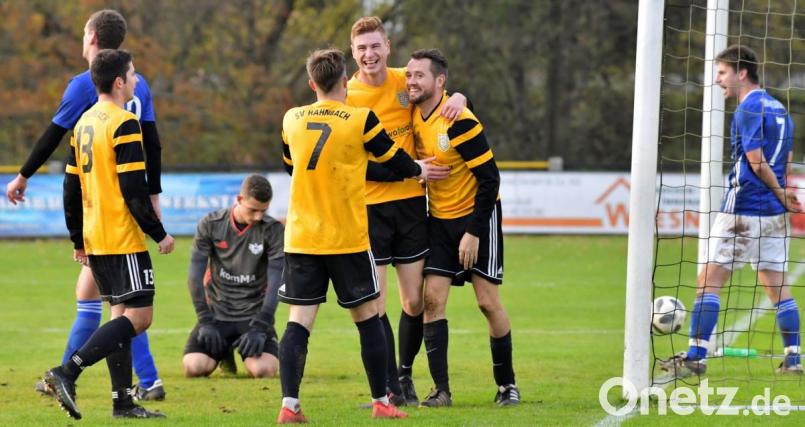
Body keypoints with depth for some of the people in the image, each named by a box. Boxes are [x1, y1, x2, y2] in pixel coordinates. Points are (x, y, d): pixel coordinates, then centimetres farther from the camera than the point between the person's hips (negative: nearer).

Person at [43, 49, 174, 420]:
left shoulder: (84, 122, 12)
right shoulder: (124, 124, -13)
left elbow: (71, 186, 15)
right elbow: (133, 188, -18)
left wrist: (78, 239, 21)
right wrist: (159, 234, -10)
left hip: (94, 238, 9)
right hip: (123, 239, -9)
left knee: (121, 314, 13)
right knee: (138, 316, -7)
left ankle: (122, 400, 11)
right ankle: (68, 372, -17)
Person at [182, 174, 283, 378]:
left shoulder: (273, 230, -6)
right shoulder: (211, 224, -3)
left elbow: (275, 283, -8)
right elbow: (195, 277, -1)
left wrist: (259, 327, -17)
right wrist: (206, 322, -9)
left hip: (254, 313, -1)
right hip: (217, 312, 1)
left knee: (263, 369, -27)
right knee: (193, 367, -23)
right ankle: (224, 353, 16)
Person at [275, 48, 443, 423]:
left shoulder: (291, 120, 4)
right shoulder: (361, 120, -8)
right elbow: (395, 161, 4)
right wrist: (418, 170, 28)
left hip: (300, 238, 3)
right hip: (347, 239, -3)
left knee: (298, 322, 0)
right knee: (367, 318, 10)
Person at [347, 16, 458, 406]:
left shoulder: (406, 81, 3)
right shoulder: (347, 98, -7)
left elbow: (437, 95, 20)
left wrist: (458, 98, -6)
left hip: (410, 202, 3)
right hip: (368, 208, -3)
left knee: (415, 302, 5)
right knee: (373, 304, -6)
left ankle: (405, 374, 25)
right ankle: (391, 388, 3)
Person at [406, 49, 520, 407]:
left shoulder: (459, 122, -22)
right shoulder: (415, 115, -3)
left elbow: (489, 178, -20)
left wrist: (474, 232, -20)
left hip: (476, 216, -6)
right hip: (439, 220, 6)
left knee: (488, 301, -3)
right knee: (432, 297, -6)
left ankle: (507, 384, 12)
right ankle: (441, 390, -4)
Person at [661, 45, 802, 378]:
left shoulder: (749, 109, -12)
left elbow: (756, 161, -16)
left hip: (742, 210, -8)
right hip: (774, 214, 8)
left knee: (708, 280, -3)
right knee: (777, 285, 10)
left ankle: (696, 356, -6)